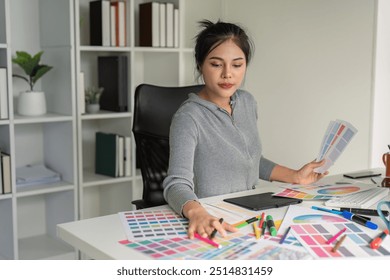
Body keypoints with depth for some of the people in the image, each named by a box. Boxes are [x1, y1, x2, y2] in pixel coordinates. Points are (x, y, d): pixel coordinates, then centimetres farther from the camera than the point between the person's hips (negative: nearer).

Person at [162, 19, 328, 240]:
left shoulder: (248, 102, 5)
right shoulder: (189, 118, -17)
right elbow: (177, 184, -27)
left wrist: (296, 177, 10)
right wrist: (197, 212, -46)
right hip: (211, 223, -6)